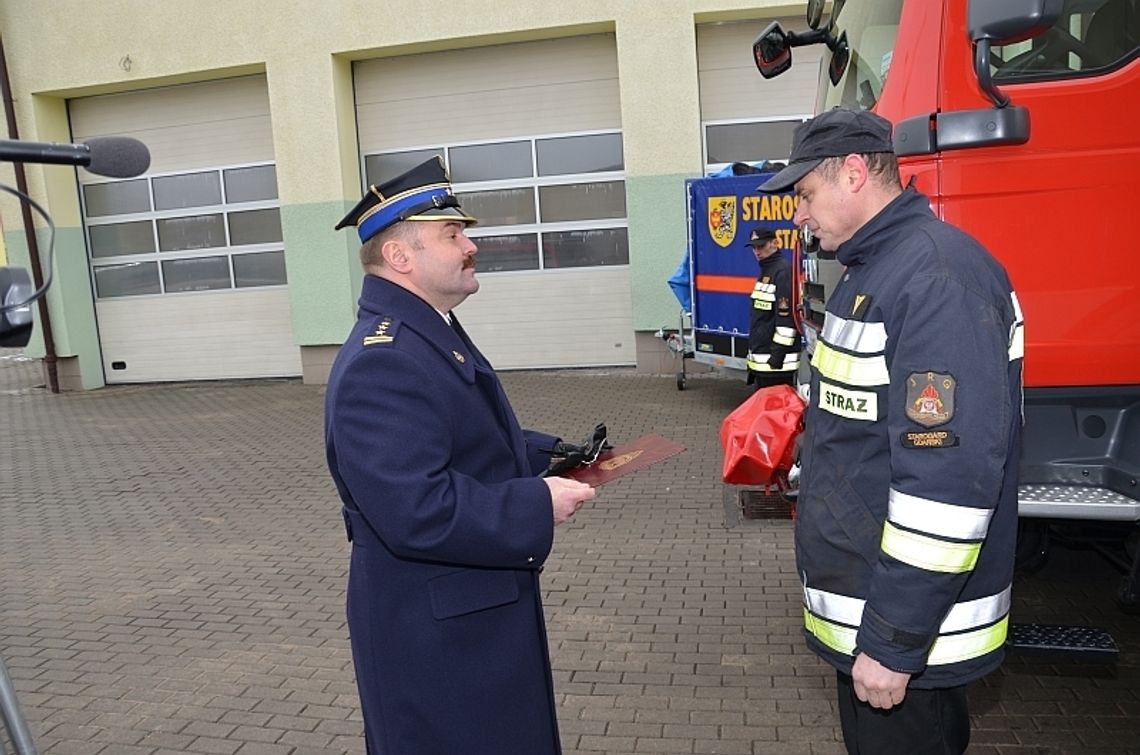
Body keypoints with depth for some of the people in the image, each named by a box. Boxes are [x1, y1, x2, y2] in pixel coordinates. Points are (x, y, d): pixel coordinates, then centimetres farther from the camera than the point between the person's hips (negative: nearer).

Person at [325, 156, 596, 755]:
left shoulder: (430, 334, 9)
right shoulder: (381, 364, -27)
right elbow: (417, 512, -33)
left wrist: (552, 457, 4)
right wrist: (538, 505, -23)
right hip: (431, 631, -10)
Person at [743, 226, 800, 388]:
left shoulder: (784, 271, -14)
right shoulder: (765, 271, 16)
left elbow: (787, 316, -21)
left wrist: (778, 352, -22)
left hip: (775, 359, -10)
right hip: (760, 358, 10)